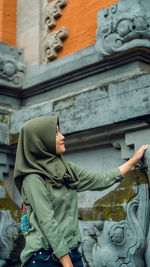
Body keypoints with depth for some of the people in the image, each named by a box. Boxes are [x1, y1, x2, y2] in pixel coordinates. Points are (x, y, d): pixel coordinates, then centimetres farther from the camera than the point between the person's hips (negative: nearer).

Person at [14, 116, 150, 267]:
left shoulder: (66, 169, 9)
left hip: (72, 253, 7)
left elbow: (101, 181, 13)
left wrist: (135, 158, 18)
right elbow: (48, 224, -17)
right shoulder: (33, 179, -13)